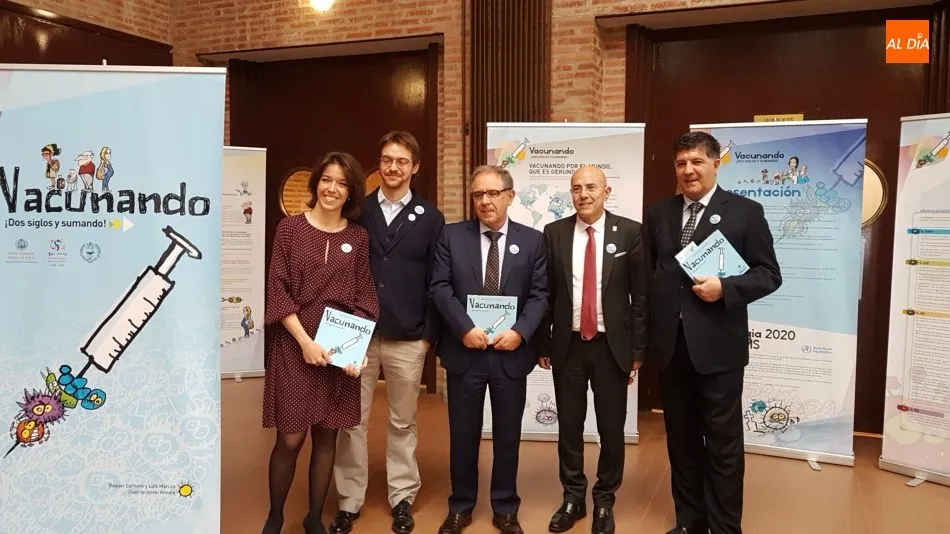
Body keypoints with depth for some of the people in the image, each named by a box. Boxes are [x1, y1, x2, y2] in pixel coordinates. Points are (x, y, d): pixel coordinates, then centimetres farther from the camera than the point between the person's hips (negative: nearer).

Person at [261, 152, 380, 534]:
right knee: (290, 438, 0)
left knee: (327, 436, 9)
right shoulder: (290, 228, -1)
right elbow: (277, 291, -5)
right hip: (294, 345, -2)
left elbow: (365, 297, 5)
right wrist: (305, 341, -13)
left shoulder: (358, 236, 5)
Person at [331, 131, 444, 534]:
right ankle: (349, 501, 20)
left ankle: (402, 497, 26)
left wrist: (430, 334, -1)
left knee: (402, 422, 11)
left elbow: (436, 282, 3)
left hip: (407, 338, 0)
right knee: (352, 422, 7)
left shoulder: (430, 218, 4)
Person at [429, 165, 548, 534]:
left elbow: (540, 293, -1)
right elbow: (440, 287, -4)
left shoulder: (532, 240, 3)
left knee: (508, 435, 12)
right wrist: (464, 328, -16)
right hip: (464, 351, 0)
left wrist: (520, 331, -15)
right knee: (462, 434, 11)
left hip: (511, 352, 1)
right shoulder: (452, 236, 2)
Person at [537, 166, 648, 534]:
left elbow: (641, 295, -2)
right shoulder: (554, 233, 1)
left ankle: (604, 501, 29)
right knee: (569, 426, 12)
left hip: (612, 345, -1)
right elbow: (545, 293, 4)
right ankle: (573, 498, 30)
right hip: (568, 345, 2)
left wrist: (638, 349, -3)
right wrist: (542, 344, 3)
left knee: (611, 428, 9)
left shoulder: (629, 232, -4)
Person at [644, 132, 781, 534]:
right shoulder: (658, 214, 9)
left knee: (723, 443, 6)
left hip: (717, 346, -4)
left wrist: (725, 288, -19)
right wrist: (644, 335, 2)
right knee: (681, 440, 15)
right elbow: (645, 274, 10)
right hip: (669, 345, 4)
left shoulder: (745, 211, -1)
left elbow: (769, 274, -2)